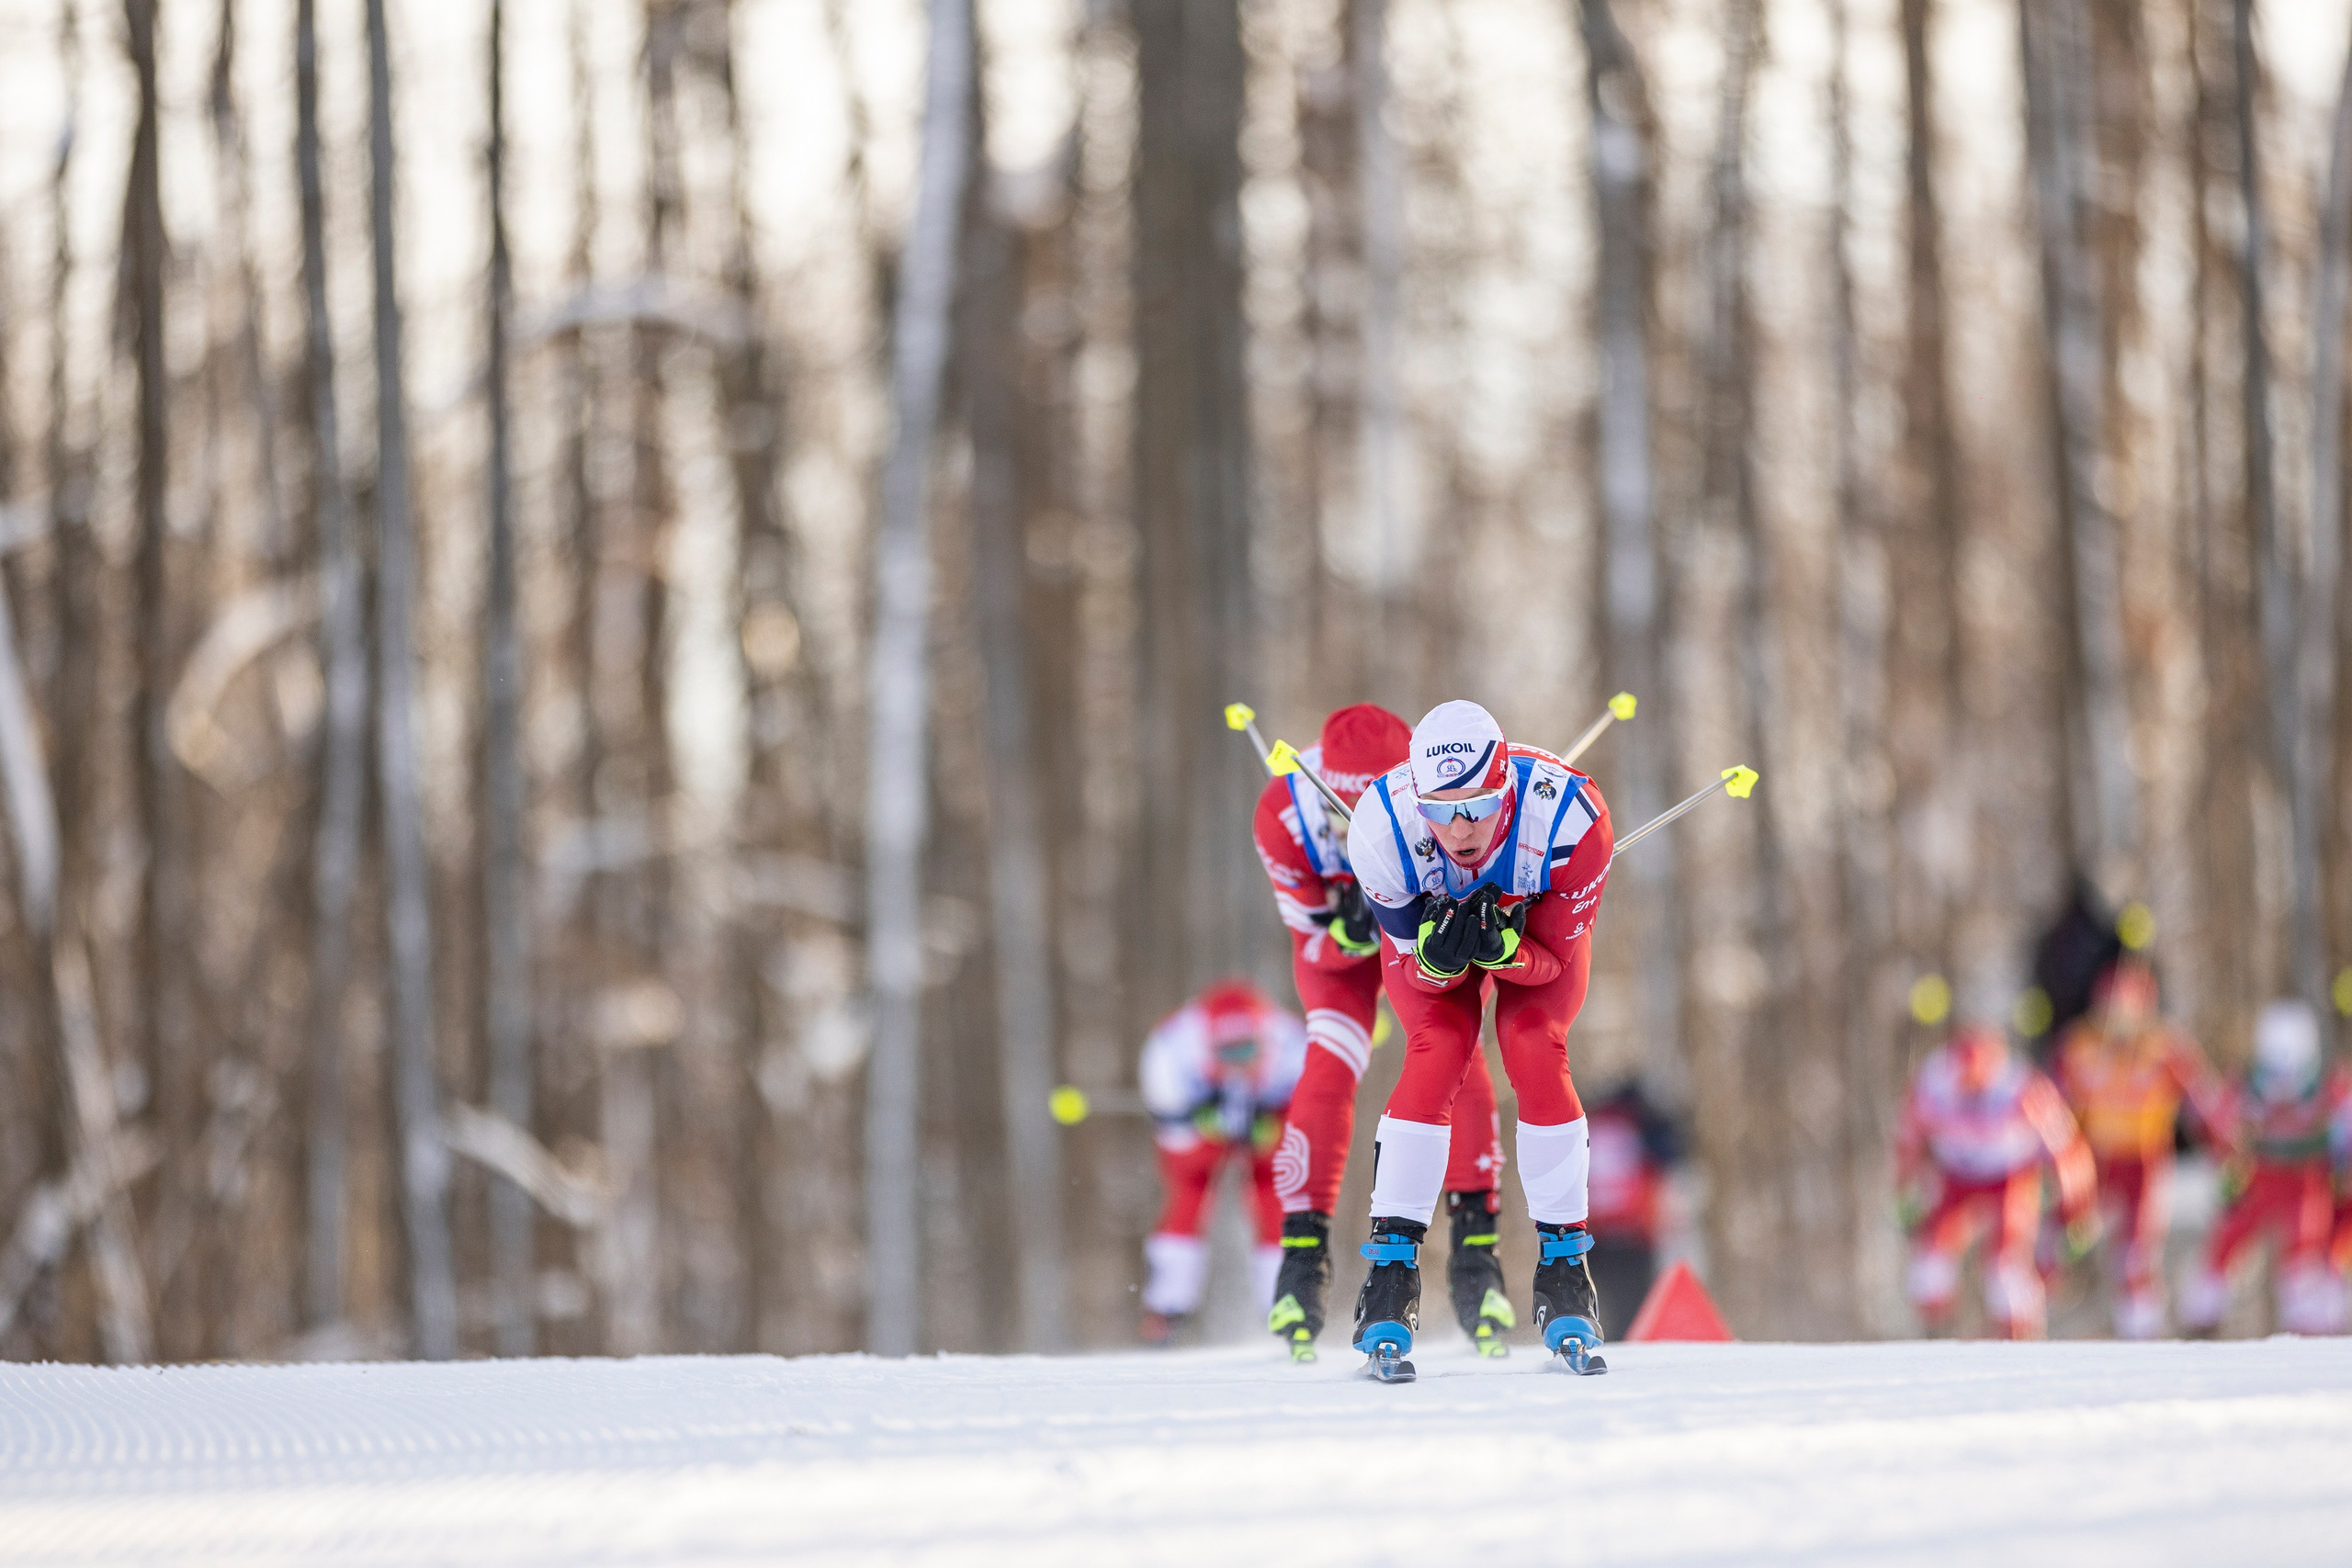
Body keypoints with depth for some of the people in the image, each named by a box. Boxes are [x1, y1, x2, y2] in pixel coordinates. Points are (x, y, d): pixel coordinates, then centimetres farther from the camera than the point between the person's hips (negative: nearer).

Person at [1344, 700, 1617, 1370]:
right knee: (1436, 1055, -23)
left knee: (1536, 1050, -22)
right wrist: (1436, 954, -46)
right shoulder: (1384, 828, -37)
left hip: (1540, 926, 0)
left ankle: (1563, 1264, -8)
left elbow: (1555, 958, -25)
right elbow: (1415, 965, -23)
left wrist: (1502, 950, -46)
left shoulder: (1569, 818, -39)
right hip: (1428, 926, 0)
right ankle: (1392, 1271, -14)